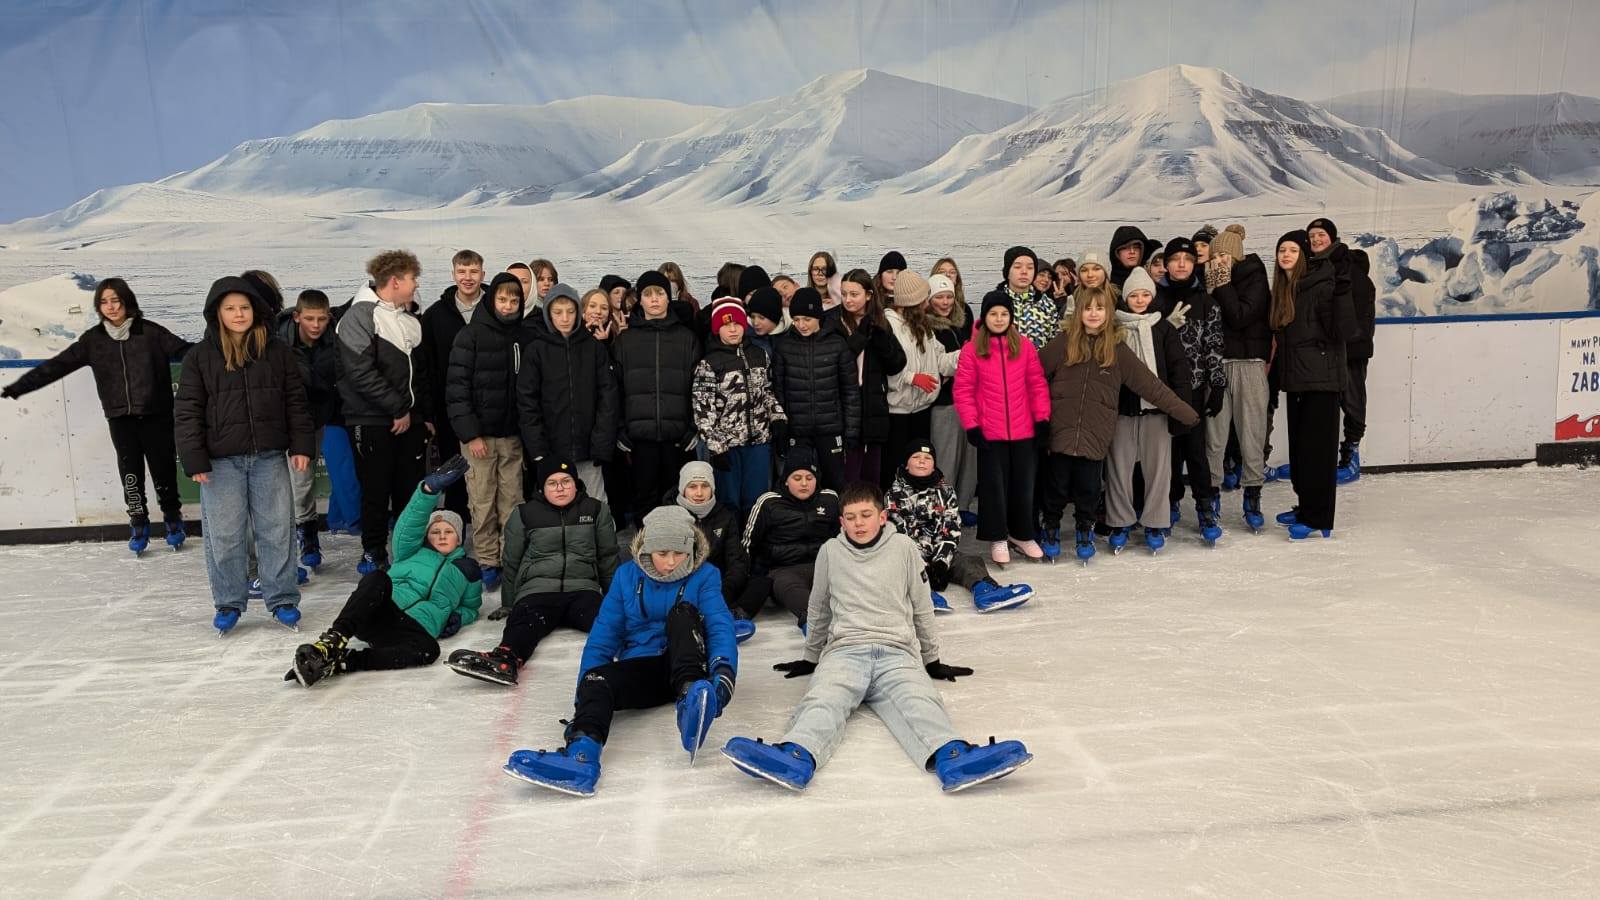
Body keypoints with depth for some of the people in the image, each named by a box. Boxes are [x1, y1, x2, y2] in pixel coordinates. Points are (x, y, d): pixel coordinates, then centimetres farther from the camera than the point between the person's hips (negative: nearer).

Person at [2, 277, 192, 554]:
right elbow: (57, 365, 4)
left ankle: (173, 519, 25)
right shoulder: (93, 339, 3)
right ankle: (138, 525, 21)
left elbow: (185, 350, -11)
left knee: (163, 469, 5)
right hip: (120, 419, 2)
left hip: (156, 416, -2)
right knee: (130, 473, 5)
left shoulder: (150, 332, -5)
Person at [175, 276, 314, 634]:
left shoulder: (276, 351, 5)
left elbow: (295, 400, 8)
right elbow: (187, 410, -1)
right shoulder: (200, 356, 1)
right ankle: (229, 604, 18)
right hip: (222, 460, -1)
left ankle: (282, 599, 16)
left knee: (277, 530, 5)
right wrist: (194, 460, -6)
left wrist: (302, 445, 1)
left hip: (270, 457, 1)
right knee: (224, 535, 4)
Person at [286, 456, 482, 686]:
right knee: (377, 578, -36)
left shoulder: (468, 570, 28)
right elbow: (409, 525, 3)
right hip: (382, 613, 0)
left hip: (416, 629, 0)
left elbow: (471, 607, 39)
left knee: (428, 650, -40)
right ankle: (332, 642, -49)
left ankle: (338, 663, -42)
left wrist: (459, 617, 11)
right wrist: (429, 488, -17)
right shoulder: (413, 551, 23)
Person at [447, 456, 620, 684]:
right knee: (524, 623, -36)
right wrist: (507, 604, 21)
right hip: (538, 590, -1)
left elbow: (608, 558, 19)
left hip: (582, 589, 1)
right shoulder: (525, 514, 10)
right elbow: (511, 562, 19)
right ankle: (506, 661, -66)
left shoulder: (595, 510, 11)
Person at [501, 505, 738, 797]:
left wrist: (724, 669, -37)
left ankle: (691, 696, -51)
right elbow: (603, 637, 3)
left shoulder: (704, 576, -2)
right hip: (641, 669, 2)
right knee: (595, 679, -29)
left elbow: (720, 625, -16)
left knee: (683, 612, -28)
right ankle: (582, 753, -56)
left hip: (684, 666, -2)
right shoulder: (627, 576, 4)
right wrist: (584, 694, -7)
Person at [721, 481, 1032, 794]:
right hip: (844, 650, 1)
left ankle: (952, 757, -62)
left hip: (897, 652, 0)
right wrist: (810, 659, 34)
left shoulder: (903, 547, 13)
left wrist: (932, 661, 24)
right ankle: (796, 757, -62)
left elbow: (922, 608, 21)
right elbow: (819, 610, 29)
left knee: (919, 703, -33)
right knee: (823, 702, -33)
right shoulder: (831, 551, 16)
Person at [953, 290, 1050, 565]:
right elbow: (962, 391, -4)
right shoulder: (972, 350, -4)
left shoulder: (1025, 346, 3)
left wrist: (1042, 419, 0)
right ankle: (997, 538, 20)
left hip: (1024, 431, 2)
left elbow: (1038, 384, 5)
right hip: (990, 433, -2)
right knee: (994, 485, 6)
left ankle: (1022, 533, 30)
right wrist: (971, 426, -10)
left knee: (1023, 484, 12)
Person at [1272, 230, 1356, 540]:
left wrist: (1341, 294, -31)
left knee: (1318, 446, -5)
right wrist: (1278, 371, 15)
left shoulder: (1321, 285, -12)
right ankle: (1305, 507, 24)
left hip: (1321, 378, -8)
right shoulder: (1282, 289, 11)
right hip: (1295, 378, 8)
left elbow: (1343, 330, -19)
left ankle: (1318, 519, 0)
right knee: (1298, 445, 13)